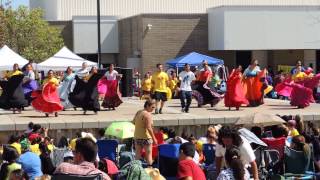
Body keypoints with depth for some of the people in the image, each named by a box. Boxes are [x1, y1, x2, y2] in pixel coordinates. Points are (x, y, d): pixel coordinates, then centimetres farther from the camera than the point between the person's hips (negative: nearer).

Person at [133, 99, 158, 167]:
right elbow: (149, 128, -22)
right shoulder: (147, 114, -18)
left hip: (137, 136, 7)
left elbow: (133, 122, 16)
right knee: (149, 154, 5)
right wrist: (154, 138, -19)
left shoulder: (138, 112, 6)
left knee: (137, 155, 13)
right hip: (146, 137, -7)